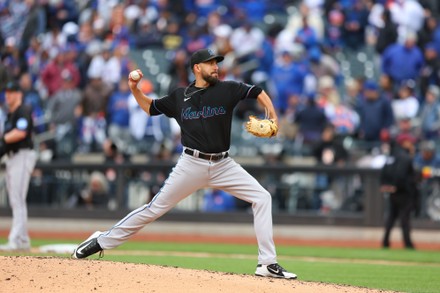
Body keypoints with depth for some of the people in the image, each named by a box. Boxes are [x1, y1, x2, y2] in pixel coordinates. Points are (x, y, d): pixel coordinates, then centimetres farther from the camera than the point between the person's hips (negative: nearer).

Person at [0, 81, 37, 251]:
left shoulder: (23, 111, -9)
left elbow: (20, 133, -22)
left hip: (23, 156, -10)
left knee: (18, 200, -14)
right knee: (14, 201, 11)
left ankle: (16, 241, -19)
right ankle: (23, 241, 16)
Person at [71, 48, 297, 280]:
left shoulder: (227, 89, 1)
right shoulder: (180, 96, 4)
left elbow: (258, 93, 6)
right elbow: (150, 108, 18)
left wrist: (273, 117, -10)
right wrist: (134, 89, 2)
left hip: (223, 165, 1)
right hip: (192, 164, -1)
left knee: (262, 198, -11)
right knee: (155, 208, -2)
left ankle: (267, 264, -7)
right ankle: (101, 241, 9)